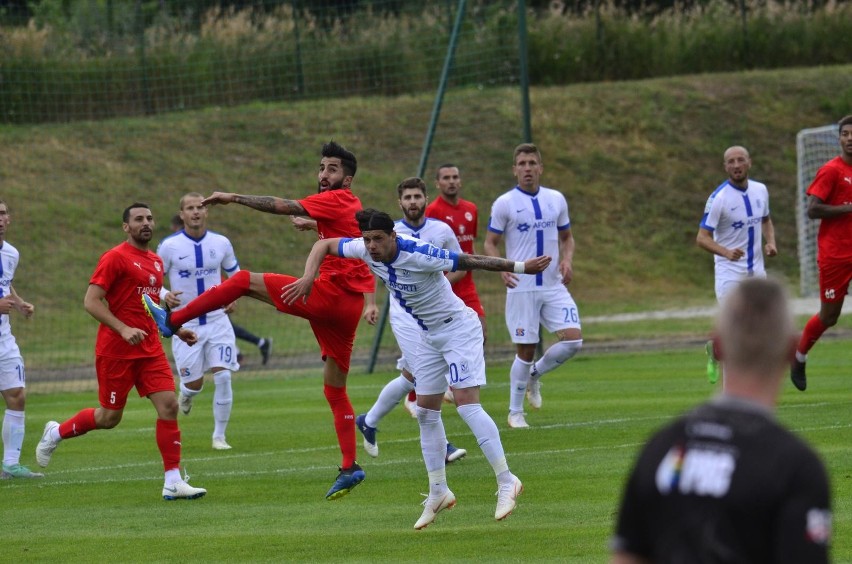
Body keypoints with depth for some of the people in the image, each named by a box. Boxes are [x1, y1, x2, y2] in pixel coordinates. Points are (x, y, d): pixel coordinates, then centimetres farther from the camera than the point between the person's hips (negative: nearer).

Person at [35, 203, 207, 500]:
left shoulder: (156, 261, 14)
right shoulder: (115, 258, -10)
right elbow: (91, 301, -15)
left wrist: (175, 330, 15)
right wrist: (124, 329, -24)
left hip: (150, 348, 6)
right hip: (116, 350, -6)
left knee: (169, 405, -8)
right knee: (109, 417, 2)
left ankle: (173, 482, -6)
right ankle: (55, 433, 29)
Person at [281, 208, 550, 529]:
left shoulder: (418, 255, -30)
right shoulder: (365, 251, -10)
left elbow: (470, 261, -26)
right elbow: (324, 245, 4)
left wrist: (521, 268, -25)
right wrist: (308, 278, -11)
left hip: (459, 328, -8)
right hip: (429, 336, 8)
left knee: (467, 405, -19)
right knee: (426, 413, 8)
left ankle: (506, 482, -16)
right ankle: (438, 493, 17)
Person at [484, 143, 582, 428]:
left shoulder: (556, 199, 7)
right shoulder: (504, 204, -4)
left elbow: (567, 237, 18)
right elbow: (490, 244, -1)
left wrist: (567, 260, -3)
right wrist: (502, 268, -20)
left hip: (554, 286, 4)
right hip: (521, 287, -4)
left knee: (573, 340, -10)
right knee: (526, 350, -2)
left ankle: (534, 375, 18)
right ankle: (515, 412, 15)